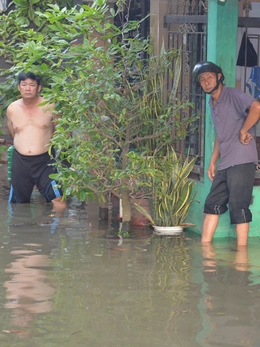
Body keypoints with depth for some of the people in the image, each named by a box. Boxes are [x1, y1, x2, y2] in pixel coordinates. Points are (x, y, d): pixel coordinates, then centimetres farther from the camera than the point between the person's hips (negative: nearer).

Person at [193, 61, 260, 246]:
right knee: (213, 204, 8)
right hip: (224, 164, 9)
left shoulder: (233, 95, -8)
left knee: (238, 207, -8)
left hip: (241, 161, -9)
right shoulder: (213, 103, 18)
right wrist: (213, 162, 21)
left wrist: (243, 131, -18)